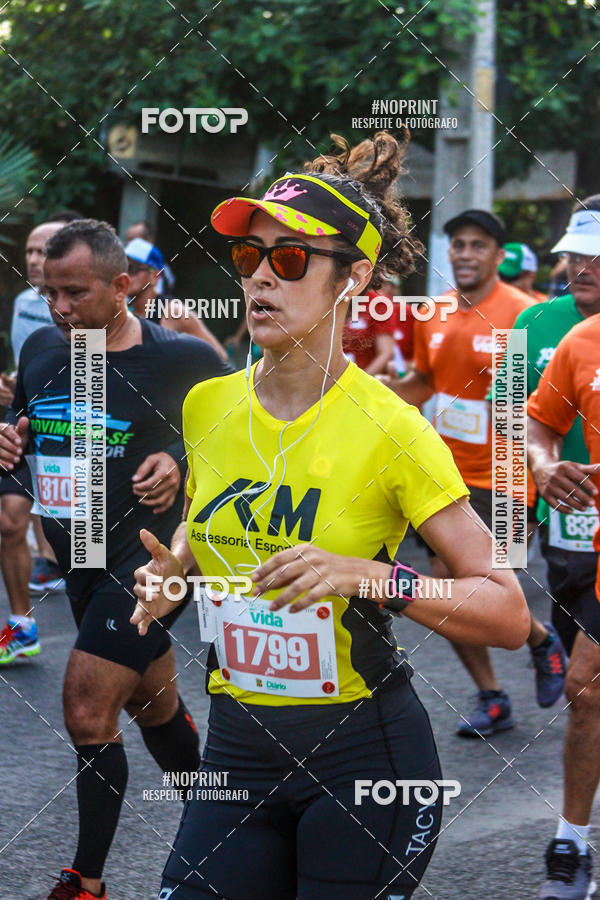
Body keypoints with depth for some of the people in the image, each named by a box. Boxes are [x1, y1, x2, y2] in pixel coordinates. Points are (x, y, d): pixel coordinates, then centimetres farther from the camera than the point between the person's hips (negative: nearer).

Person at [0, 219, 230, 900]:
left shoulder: (183, 358, -13)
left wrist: (181, 464, -20)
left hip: (151, 557, -6)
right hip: (81, 560, 7)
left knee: (87, 710, -11)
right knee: (153, 705, 20)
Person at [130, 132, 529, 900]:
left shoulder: (388, 429, -13)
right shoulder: (207, 406, 1)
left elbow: (510, 615, -14)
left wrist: (368, 576, -27)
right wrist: (172, 567, 1)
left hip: (364, 755, -4)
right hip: (237, 750, 4)